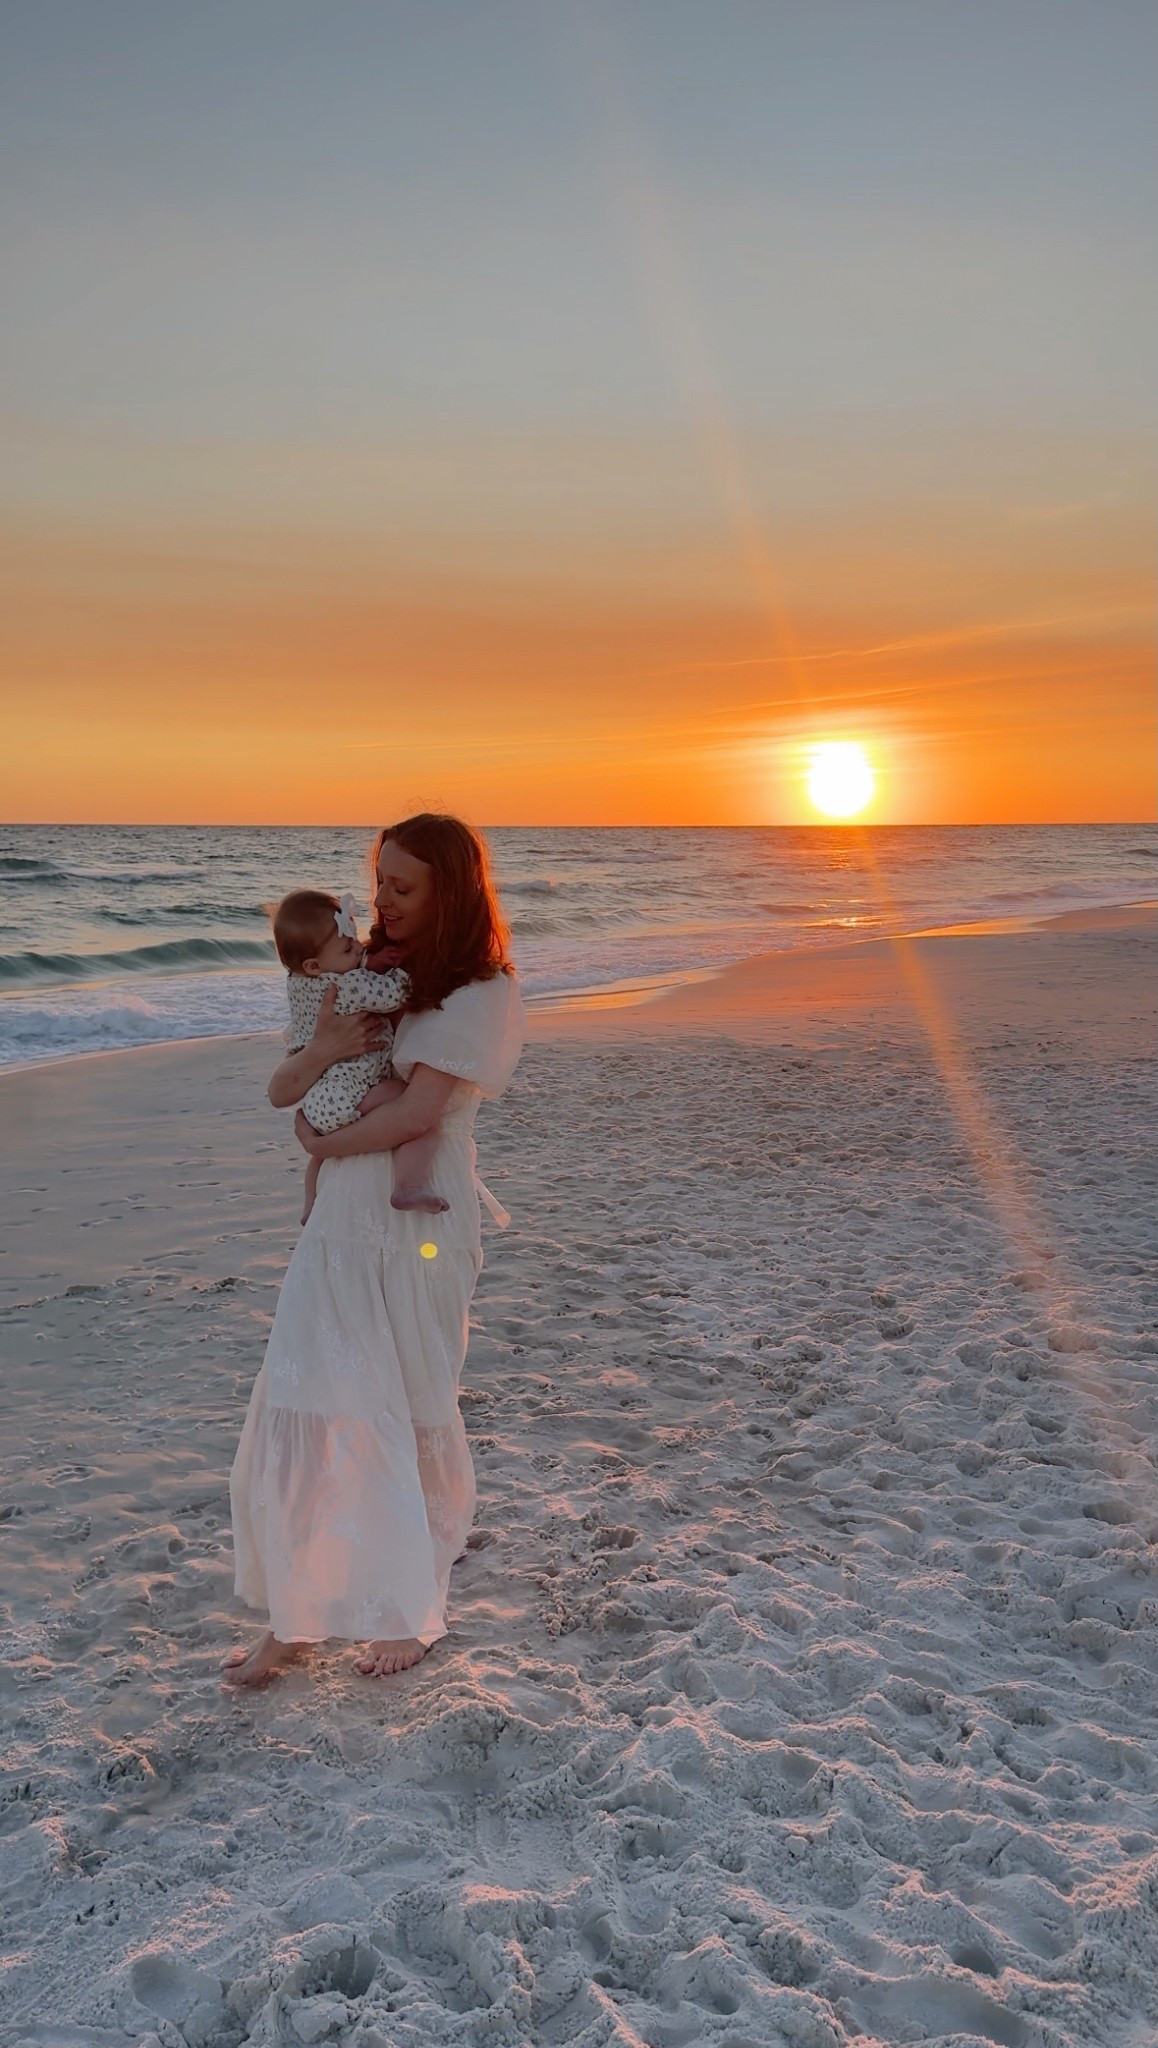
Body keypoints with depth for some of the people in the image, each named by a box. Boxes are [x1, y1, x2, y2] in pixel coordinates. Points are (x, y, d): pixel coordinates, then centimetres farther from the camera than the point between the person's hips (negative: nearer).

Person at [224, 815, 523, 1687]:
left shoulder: (483, 994, -7)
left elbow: (419, 1110, -18)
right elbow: (281, 1091, 10)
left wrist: (324, 1142, -4)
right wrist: (323, 1050, -11)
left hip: (422, 1230, -5)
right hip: (342, 1224, 6)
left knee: (416, 1417, 8)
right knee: (303, 1411, 3)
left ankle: (412, 1608, 27)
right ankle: (295, 1615, 18)